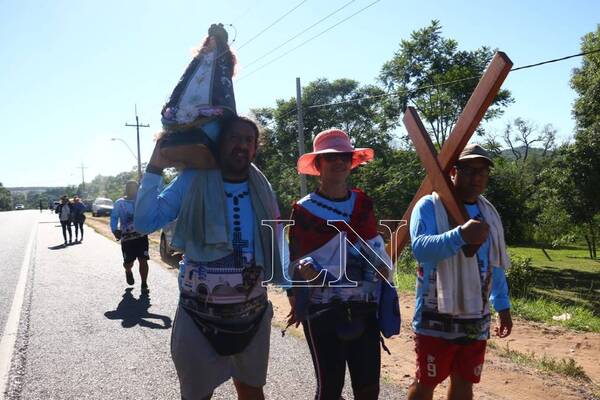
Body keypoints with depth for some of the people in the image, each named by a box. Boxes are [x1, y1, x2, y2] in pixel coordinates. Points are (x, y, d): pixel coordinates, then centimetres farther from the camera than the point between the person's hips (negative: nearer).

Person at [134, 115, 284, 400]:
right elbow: (145, 222, -13)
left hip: (253, 312, 3)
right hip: (200, 314, -3)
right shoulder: (192, 181, -9)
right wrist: (155, 168, -16)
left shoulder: (262, 187, 0)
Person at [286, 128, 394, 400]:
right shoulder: (303, 209, -5)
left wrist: (382, 264, 2)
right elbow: (295, 262, -1)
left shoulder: (363, 204, 8)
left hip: (364, 307, 4)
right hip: (322, 310, -4)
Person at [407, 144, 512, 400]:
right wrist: (461, 236, -41)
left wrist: (502, 305, 18)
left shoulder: (489, 213, 12)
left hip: (476, 319, 6)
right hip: (436, 319, -6)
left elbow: (495, 265, 18)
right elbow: (420, 248, -27)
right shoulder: (429, 206, -10)